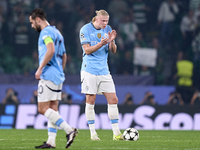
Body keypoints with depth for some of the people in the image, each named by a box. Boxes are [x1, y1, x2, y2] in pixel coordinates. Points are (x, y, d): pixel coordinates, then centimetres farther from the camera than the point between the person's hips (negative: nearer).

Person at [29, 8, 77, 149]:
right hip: (58, 76, 10)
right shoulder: (57, 33, 21)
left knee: (43, 108, -9)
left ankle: (69, 130, -18)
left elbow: (51, 50, -25)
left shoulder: (46, 32, -10)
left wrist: (40, 68, -21)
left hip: (48, 75, -10)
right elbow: (64, 56, 25)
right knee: (53, 108, 7)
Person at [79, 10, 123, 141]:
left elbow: (113, 51, 8)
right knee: (91, 100, -2)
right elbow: (87, 50, -12)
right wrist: (101, 44, -25)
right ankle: (93, 133, 7)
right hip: (90, 70, -5)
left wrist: (112, 41, -12)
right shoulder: (86, 30, -6)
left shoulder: (108, 29, 8)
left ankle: (116, 133, 1)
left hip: (104, 71, 5)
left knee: (113, 100, -2)